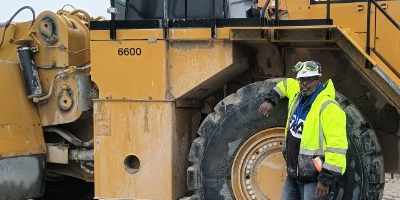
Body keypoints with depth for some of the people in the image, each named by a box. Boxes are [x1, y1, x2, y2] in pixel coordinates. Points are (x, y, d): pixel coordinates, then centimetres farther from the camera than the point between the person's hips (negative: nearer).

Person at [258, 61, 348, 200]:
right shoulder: (297, 96, 7)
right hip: (293, 176, 8)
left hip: (315, 180, -8)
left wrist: (326, 180, -27)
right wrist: (271, 100, 18)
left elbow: (337, 147, -25)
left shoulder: (328, 108, -19)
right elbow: (286, 84, 32)